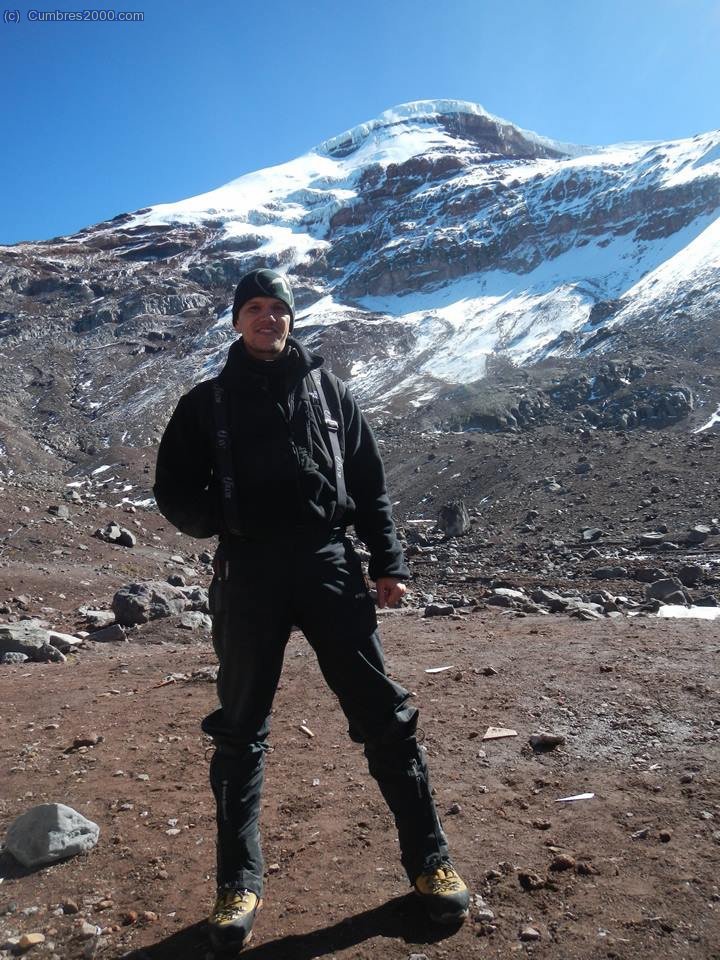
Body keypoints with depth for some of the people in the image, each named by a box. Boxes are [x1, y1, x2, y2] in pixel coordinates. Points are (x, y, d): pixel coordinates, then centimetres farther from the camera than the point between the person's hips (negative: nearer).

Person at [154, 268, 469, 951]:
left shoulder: (327, 389, 13)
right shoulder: (208, 401, 11)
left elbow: (370, 484, 11)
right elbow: (174, 489, 12)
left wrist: (388, 563, 4)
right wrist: (221, 522, -8)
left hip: (328, 563, 0)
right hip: (247, 574, 0)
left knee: (382, 714, 2)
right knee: (240, 729, 8)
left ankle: (429, 859, 19)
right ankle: (240, 882, 25)